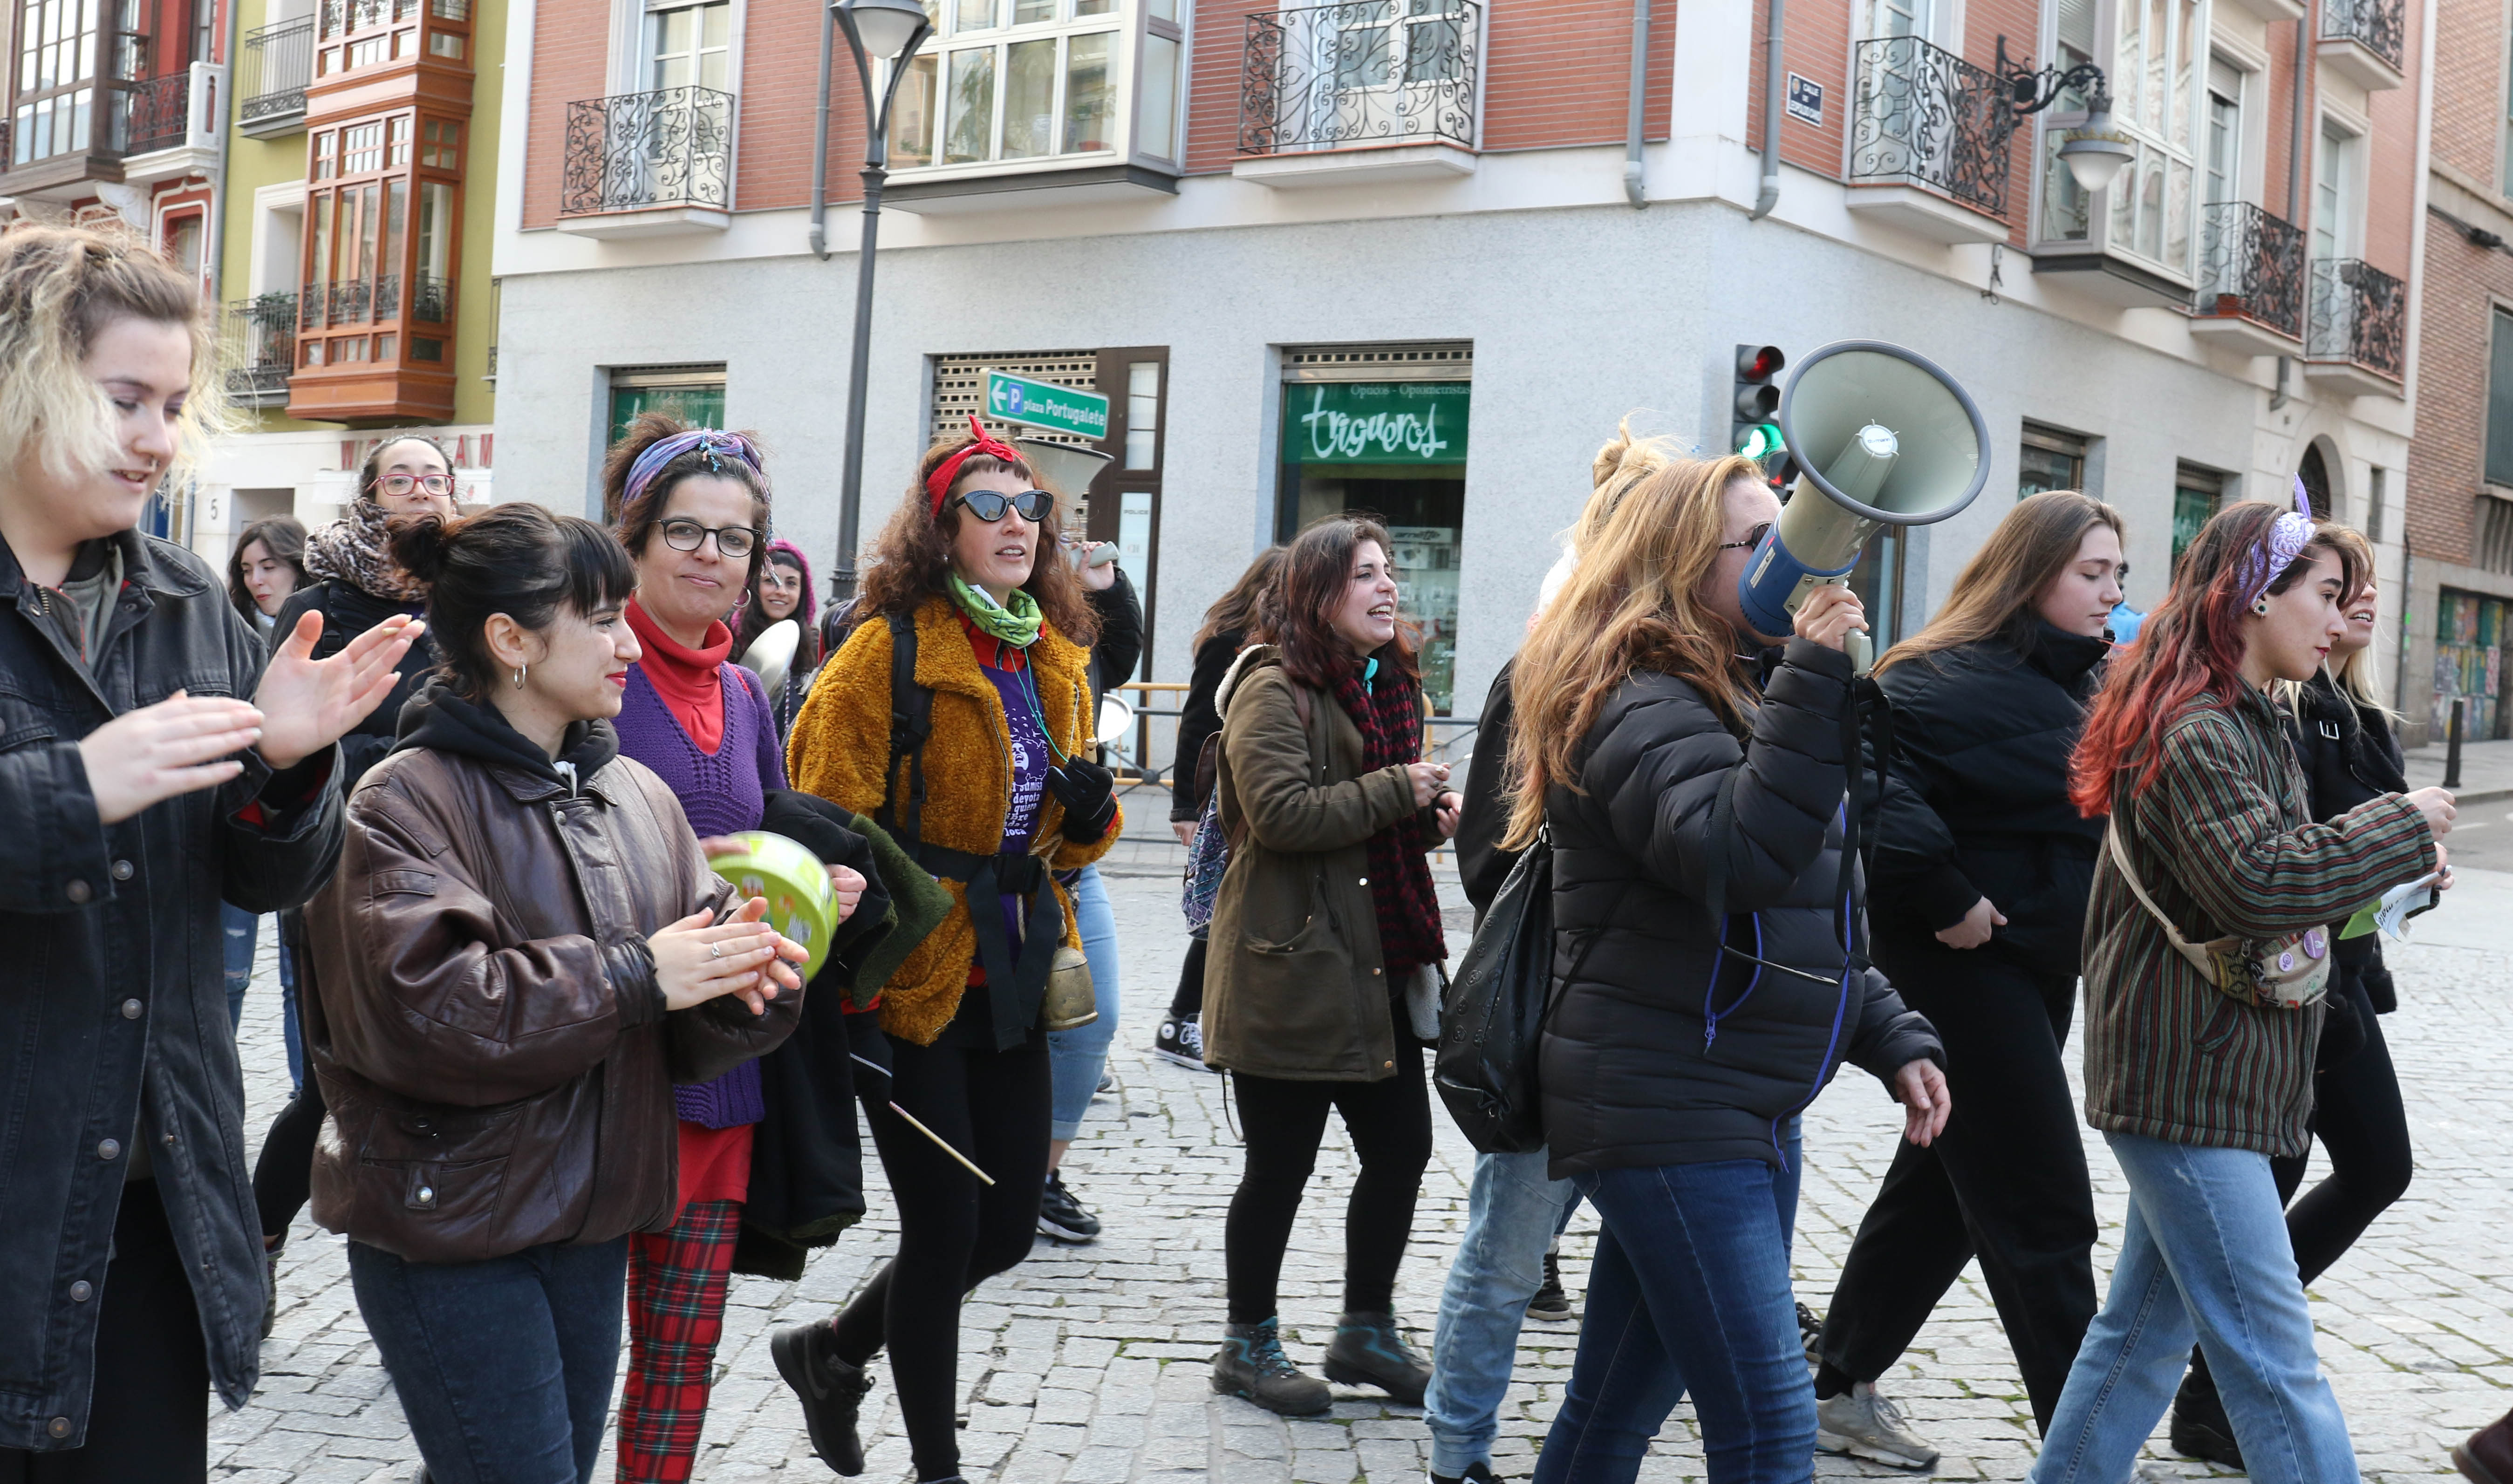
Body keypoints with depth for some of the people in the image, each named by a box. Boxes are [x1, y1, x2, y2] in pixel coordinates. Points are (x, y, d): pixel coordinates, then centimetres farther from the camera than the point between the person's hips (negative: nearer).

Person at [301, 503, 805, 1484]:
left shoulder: (639, 795, 7)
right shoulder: (405, 802, -11)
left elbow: (686, 1037, 7)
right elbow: (419, 1012, -24)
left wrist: (742, 985, -16)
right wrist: (632, 977, -21)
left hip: (591, 1221, 6)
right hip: (448, 1228, -6)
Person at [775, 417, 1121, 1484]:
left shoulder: (1056, 659, 11)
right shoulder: (889, 650, -11)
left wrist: (1091, 813, -3)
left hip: (1012, 981, 7)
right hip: (911, 985, -7)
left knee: (1009, 1228, 12)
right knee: (945, 1232, 0)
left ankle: (829, 1350, 36)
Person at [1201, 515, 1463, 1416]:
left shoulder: (1390, 685, 17)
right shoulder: (1275, 690, -12)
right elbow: (1281, 812, -24)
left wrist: (1430, 818, 8)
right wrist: (1395, 792, -17)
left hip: (1378, 962, 8)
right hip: (1291, 969, -8)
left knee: (1402, 1146, 10)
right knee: (1280, 1166, 3)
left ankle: (1366, 1331, 28)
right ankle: (1248, 1346, 20)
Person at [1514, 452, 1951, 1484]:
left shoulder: (1737, 696, 19)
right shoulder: (1642, 707, -13)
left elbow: (1813, 928, 24)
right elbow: (1743, 859, -30)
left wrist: (1894, 1039, 15)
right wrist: (1812, 680, -31)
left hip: (1743, 1117, 10)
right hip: (1664, 1115, -9)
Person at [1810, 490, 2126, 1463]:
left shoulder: (2073, 680, 13)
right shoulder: (1955, 676, -17)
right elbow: (1875, 780, -29)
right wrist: (1945, 898, -24)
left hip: (2041, 966, 10)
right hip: (1967, 966, -10)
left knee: (1943, 1184, 16)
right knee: (2041, 1212, -4)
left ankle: (1843, 1391, 29)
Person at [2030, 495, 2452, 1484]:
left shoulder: (2243, 720, 18)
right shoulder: (2198, 732, -17)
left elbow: (2285, 859, 23)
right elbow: (2259, 881, -27)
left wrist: (2393, 852, 7)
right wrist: (2403, 826, -15)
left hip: (2206, 1074, 11)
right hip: (2187, 1080, -11)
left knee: (2150, 1321, 16)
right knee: (2273, 1358, -6)